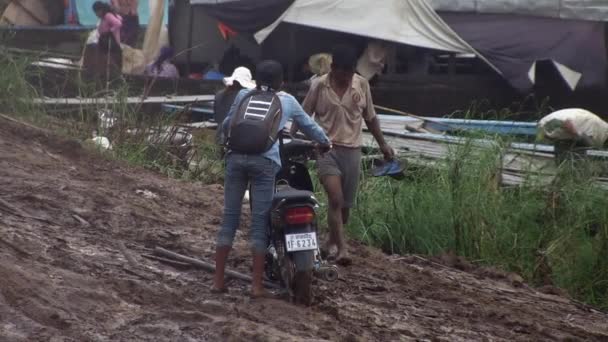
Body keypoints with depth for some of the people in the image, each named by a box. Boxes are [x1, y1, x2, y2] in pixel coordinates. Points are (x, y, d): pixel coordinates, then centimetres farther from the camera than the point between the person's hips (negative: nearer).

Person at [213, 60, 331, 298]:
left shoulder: (244, 95, 16)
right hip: (266, 161, -1)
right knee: (259, 223, 2)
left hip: (237, 157, 1)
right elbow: (308, 125, 29)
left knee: (229, 218, 6)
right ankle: (257, 285, 1)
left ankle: (218, 280, 7)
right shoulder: (287, 101, 16)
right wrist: (325, 142, 48)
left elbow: (226, 125, 25)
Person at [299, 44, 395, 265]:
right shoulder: (319, 86, -6)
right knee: (336, 199, -19)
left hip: (352, 150, 3)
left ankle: (332, 242, 30)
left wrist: (383, 144, 12)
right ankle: (342, 248, -20)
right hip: (327, 149, -3)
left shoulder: (362, 85, 1)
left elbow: (370, 117, 12)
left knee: (346, 204, 9)